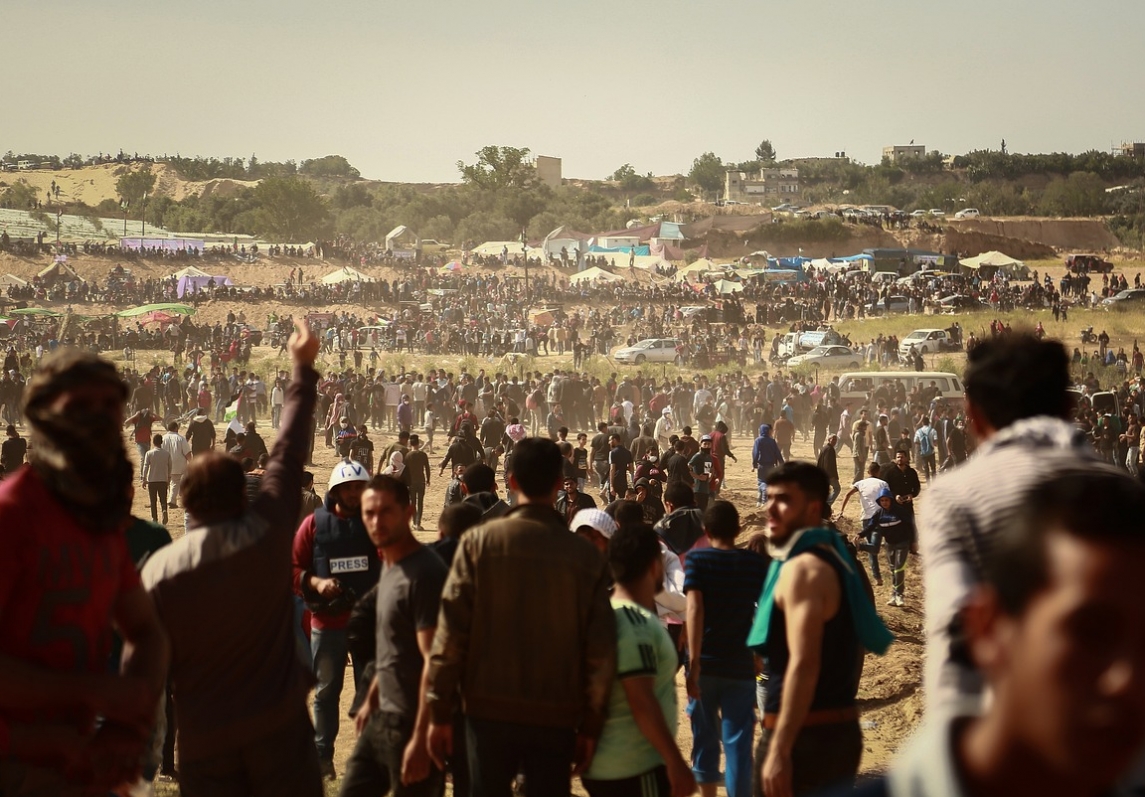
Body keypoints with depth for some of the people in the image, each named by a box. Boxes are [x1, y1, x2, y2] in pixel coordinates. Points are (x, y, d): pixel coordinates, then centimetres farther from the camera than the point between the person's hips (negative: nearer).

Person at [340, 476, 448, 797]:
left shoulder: (424, 574, -19)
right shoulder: (389, 566, 11)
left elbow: (434, 661, -22)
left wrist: (420, 738, -23)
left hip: (410, 724, -9)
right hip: (383, 719, 9)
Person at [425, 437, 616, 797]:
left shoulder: (479, 542, -5)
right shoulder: (586, 556, -3)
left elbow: (450, 634, -7)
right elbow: (601, 652, -2)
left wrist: (439, 713, 1)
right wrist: (590, 726, 7)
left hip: (490, 712, 0)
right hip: (556, 717, 1)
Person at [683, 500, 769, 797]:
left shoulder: (697, 559, -4)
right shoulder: (756, 563, 3)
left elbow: (694, 609, -17)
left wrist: (693, 661, -21)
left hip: (705, 663, -1)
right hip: (740, 666, 1)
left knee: (705, 738, 15)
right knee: (738, 742, 0)